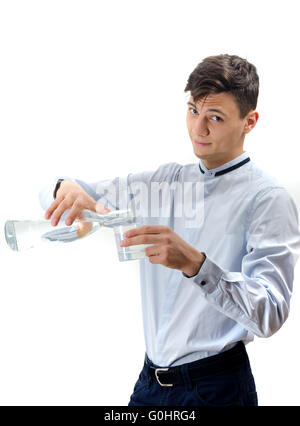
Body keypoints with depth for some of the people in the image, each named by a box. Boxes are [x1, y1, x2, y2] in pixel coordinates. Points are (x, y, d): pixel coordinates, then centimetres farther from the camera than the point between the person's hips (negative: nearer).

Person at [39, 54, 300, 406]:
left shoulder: (267, 199, -12)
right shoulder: (163, 181, 6)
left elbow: (270, 315, -22)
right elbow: (55, 197, 10)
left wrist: (194, 263, -36)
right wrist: (68, 189, -14)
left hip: (216, 388, -5)